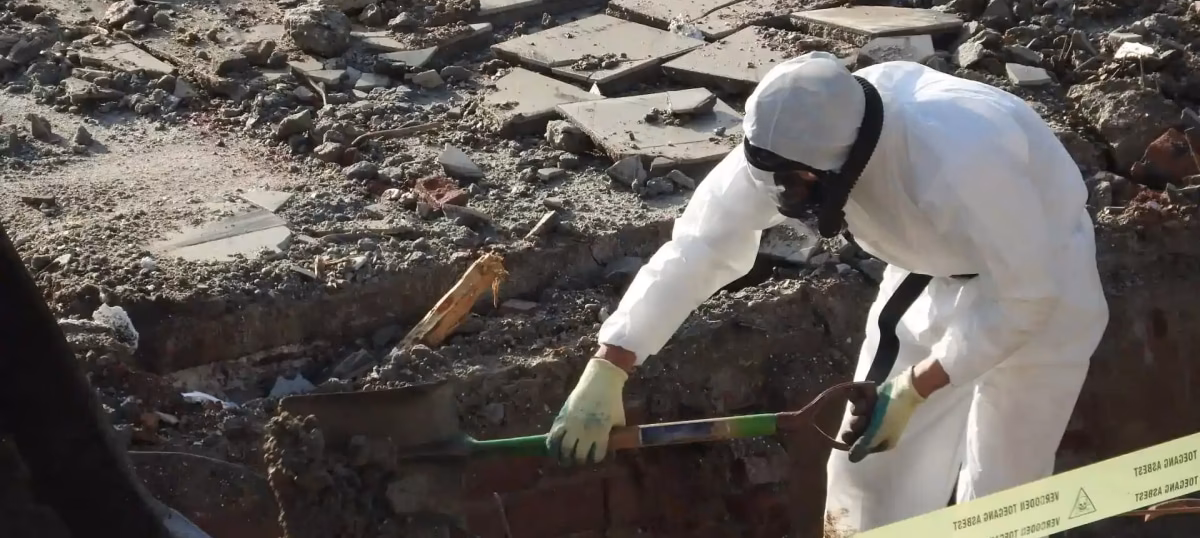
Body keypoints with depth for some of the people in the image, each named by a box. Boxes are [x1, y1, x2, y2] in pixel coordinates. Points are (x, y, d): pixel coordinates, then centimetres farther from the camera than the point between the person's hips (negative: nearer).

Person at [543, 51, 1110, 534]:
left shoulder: (960, 165, -43)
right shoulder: (797, 139, -24)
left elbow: (1028, 295, -30)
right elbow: (701, 243, -20)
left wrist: (915, 389, -28)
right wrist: (605, 371, -27)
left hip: (1041, 283, -6)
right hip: (934, 270, 6)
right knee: (871, 463, 10)